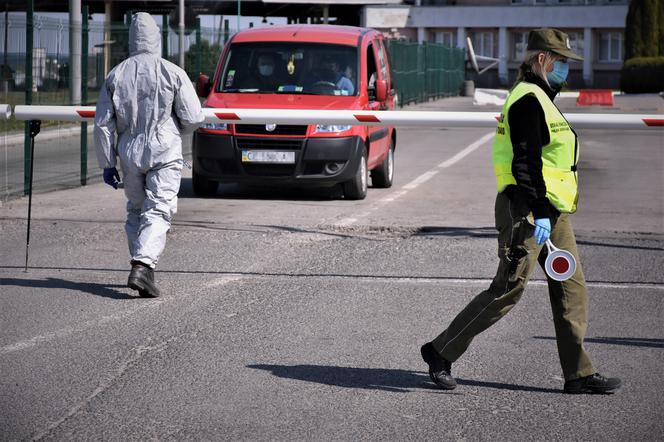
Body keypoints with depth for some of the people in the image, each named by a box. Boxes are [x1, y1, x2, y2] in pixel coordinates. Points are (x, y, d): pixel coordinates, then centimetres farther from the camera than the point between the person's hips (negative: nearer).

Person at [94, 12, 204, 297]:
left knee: (136, 211, 19)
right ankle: (143, 266, -22)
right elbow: (193, 117, -6)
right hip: (164, 153, -3)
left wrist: (107, 164, 10)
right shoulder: (173, 73, -7)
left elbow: (103, 124, 3)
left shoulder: (116, 76, 3)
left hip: (129, 154, 3)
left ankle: (140, 266, 22)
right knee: (158, 212, -5)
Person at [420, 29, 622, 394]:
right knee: (508, 289, -8)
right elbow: (526, 161, -21)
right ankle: (441, 352, 1)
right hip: (527, 210, -10)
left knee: (572, 289, 6)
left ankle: (579, 374, 7)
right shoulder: (528, 100, -13)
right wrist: (539, 213, -26)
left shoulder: (539, 99, 20)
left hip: (550, 211, 10)